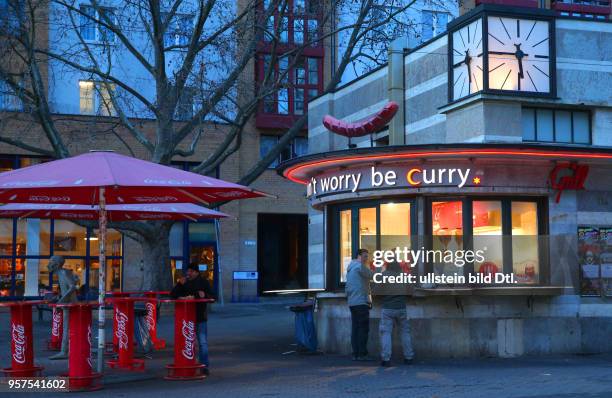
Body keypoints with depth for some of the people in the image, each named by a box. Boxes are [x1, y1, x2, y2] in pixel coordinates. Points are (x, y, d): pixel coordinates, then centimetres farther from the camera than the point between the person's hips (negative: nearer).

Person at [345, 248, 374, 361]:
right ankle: (362, 354, -10)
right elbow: (372, 276, -4)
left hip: (352, 302, 9)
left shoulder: (350, 268, 20)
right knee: (363, 329, -8)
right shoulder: (360, 266, -9)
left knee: (355, 328, 8)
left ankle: (355, 354, 7)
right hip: (361, 301, -9)